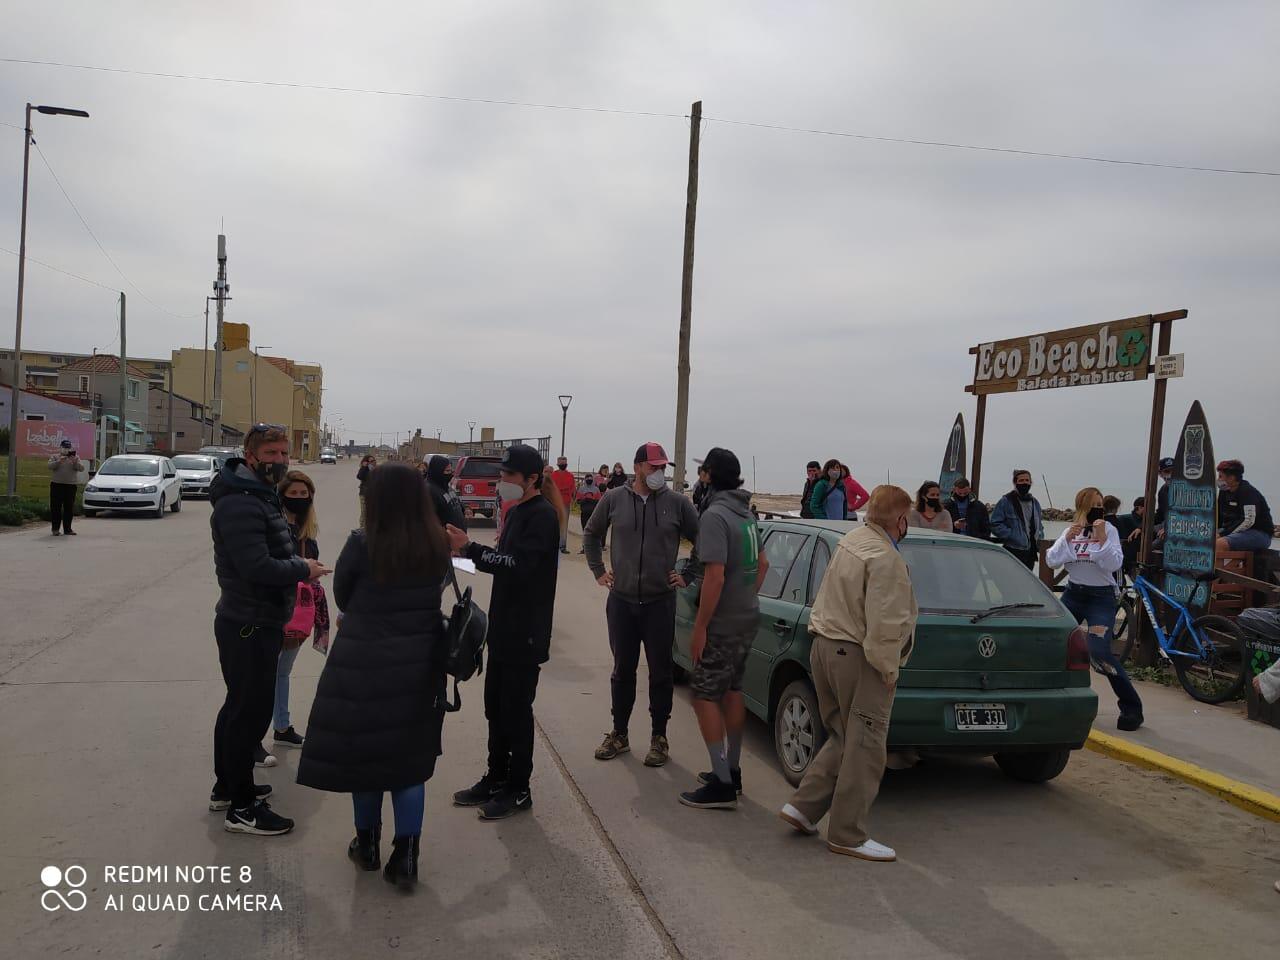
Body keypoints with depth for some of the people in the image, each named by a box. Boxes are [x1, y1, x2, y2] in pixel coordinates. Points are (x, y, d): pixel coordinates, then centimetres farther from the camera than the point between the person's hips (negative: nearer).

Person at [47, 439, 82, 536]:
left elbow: (81, 468, 0)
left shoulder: (75, 458, 14)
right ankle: (56, 529, -2)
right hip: (57, 484, -2)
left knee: (69, 508, 2)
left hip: (71, 485, 2)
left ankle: (67, 528, 7)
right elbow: (50, 466, -6)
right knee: (56, 508, -4)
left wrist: (75, 462, -18)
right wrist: (59, 461, -21)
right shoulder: (55, 457, 10)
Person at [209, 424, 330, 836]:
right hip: (249, 626, -11)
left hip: (258, 622, 11)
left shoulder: (260, 496, 13)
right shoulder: (240, 504, -21)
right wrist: (304, 570, -15)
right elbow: (257, 566, -28)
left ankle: (227, 787, 36)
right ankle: (242, 808, 7)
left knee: (240, 706, 21)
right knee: (251, 711, -3)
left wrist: (298, 563, 4)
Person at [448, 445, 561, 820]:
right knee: (495, 705, 15)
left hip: (527, 631, -9)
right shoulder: (516, 512, 13)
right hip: (504, 627, 9)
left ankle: (518, 789, 13)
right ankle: (496, 778, 28)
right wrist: (469, 551, 1)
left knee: (516, 709, 0)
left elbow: (520, 564, -25)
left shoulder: (542, 516, -15)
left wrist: (470, 549, -27)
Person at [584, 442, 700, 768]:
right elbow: (591, 535, 16)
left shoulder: (677, 503, -3)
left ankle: (659, 738, 19)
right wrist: (598, 571, 11)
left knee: (660, 673, 6)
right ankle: (619, 734, 26)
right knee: (623, 670, 13)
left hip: (660, 603, -1)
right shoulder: (614, 499, 1)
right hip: (621, 601, 1)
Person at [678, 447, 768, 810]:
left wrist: (700, 628, -21)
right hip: (747, 618, 9)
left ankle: (722, 784, -3)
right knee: (732, 692, 17)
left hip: (723, 624, -9)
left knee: (705, 696, -3)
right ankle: (731, 770, 27)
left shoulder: (715, 515, -20)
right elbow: (762, 564, 20)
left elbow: (715, 577, -25)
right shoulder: (747, 513, 9)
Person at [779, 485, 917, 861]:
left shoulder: (850, 540, 9)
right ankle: (848, 836, 10)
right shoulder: (885, 559, -20)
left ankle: (803, 805, 18)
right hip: (858, 658, -9)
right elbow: (884, 625, -24)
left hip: (825, 646, 9)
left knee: (843, 740, 21)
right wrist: (888, 669, -11)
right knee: (864, 749, 2)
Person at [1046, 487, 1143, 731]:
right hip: (1073, 594, 5)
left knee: (1099, 652, -19)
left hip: (1101, 597, -5)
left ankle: (1131, 707, -6)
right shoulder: (1071, 531, 6)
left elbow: (1114, 564, -17)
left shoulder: (1109, 530, -5)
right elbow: (1051, 561, -4)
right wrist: (1067, 538, -16)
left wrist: (1101, 538, -25)